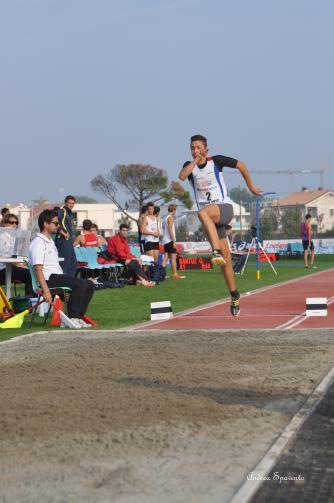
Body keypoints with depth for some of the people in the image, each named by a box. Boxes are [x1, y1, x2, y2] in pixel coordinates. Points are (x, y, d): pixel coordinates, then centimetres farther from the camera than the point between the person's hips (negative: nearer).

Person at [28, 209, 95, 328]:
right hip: (49, 278, -10)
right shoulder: (38, 242, -9)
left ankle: (78, 317, -3)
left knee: (90, 285, -1)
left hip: (58, 276, 10)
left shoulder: (50, 241, 24)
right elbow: (38, 269, -18)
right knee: (81, 284, -27)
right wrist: (46, 291, -26)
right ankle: (72, 318, -20)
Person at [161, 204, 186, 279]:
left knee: (165, 257, 6)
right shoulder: (170, 218, -9)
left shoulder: (164, 218, 17)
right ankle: (175, 274, -9)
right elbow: (170, 230, -16)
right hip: (170, 240, -8)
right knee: (173, 257, -7)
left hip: (165, 241, 9)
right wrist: (174, 241, -17)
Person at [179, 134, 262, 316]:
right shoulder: (189, 165, 7)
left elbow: (241, 165, 11)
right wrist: (196, 160, -14)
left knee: (203, 213, -39)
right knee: (226, 257, 3)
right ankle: (235, 296, 15)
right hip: (210, 216, 4)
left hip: (224, 208, -4)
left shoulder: (216, 161, 0)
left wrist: (251, 188, 17)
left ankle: (217, 252, -47)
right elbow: (182, 176, -16)